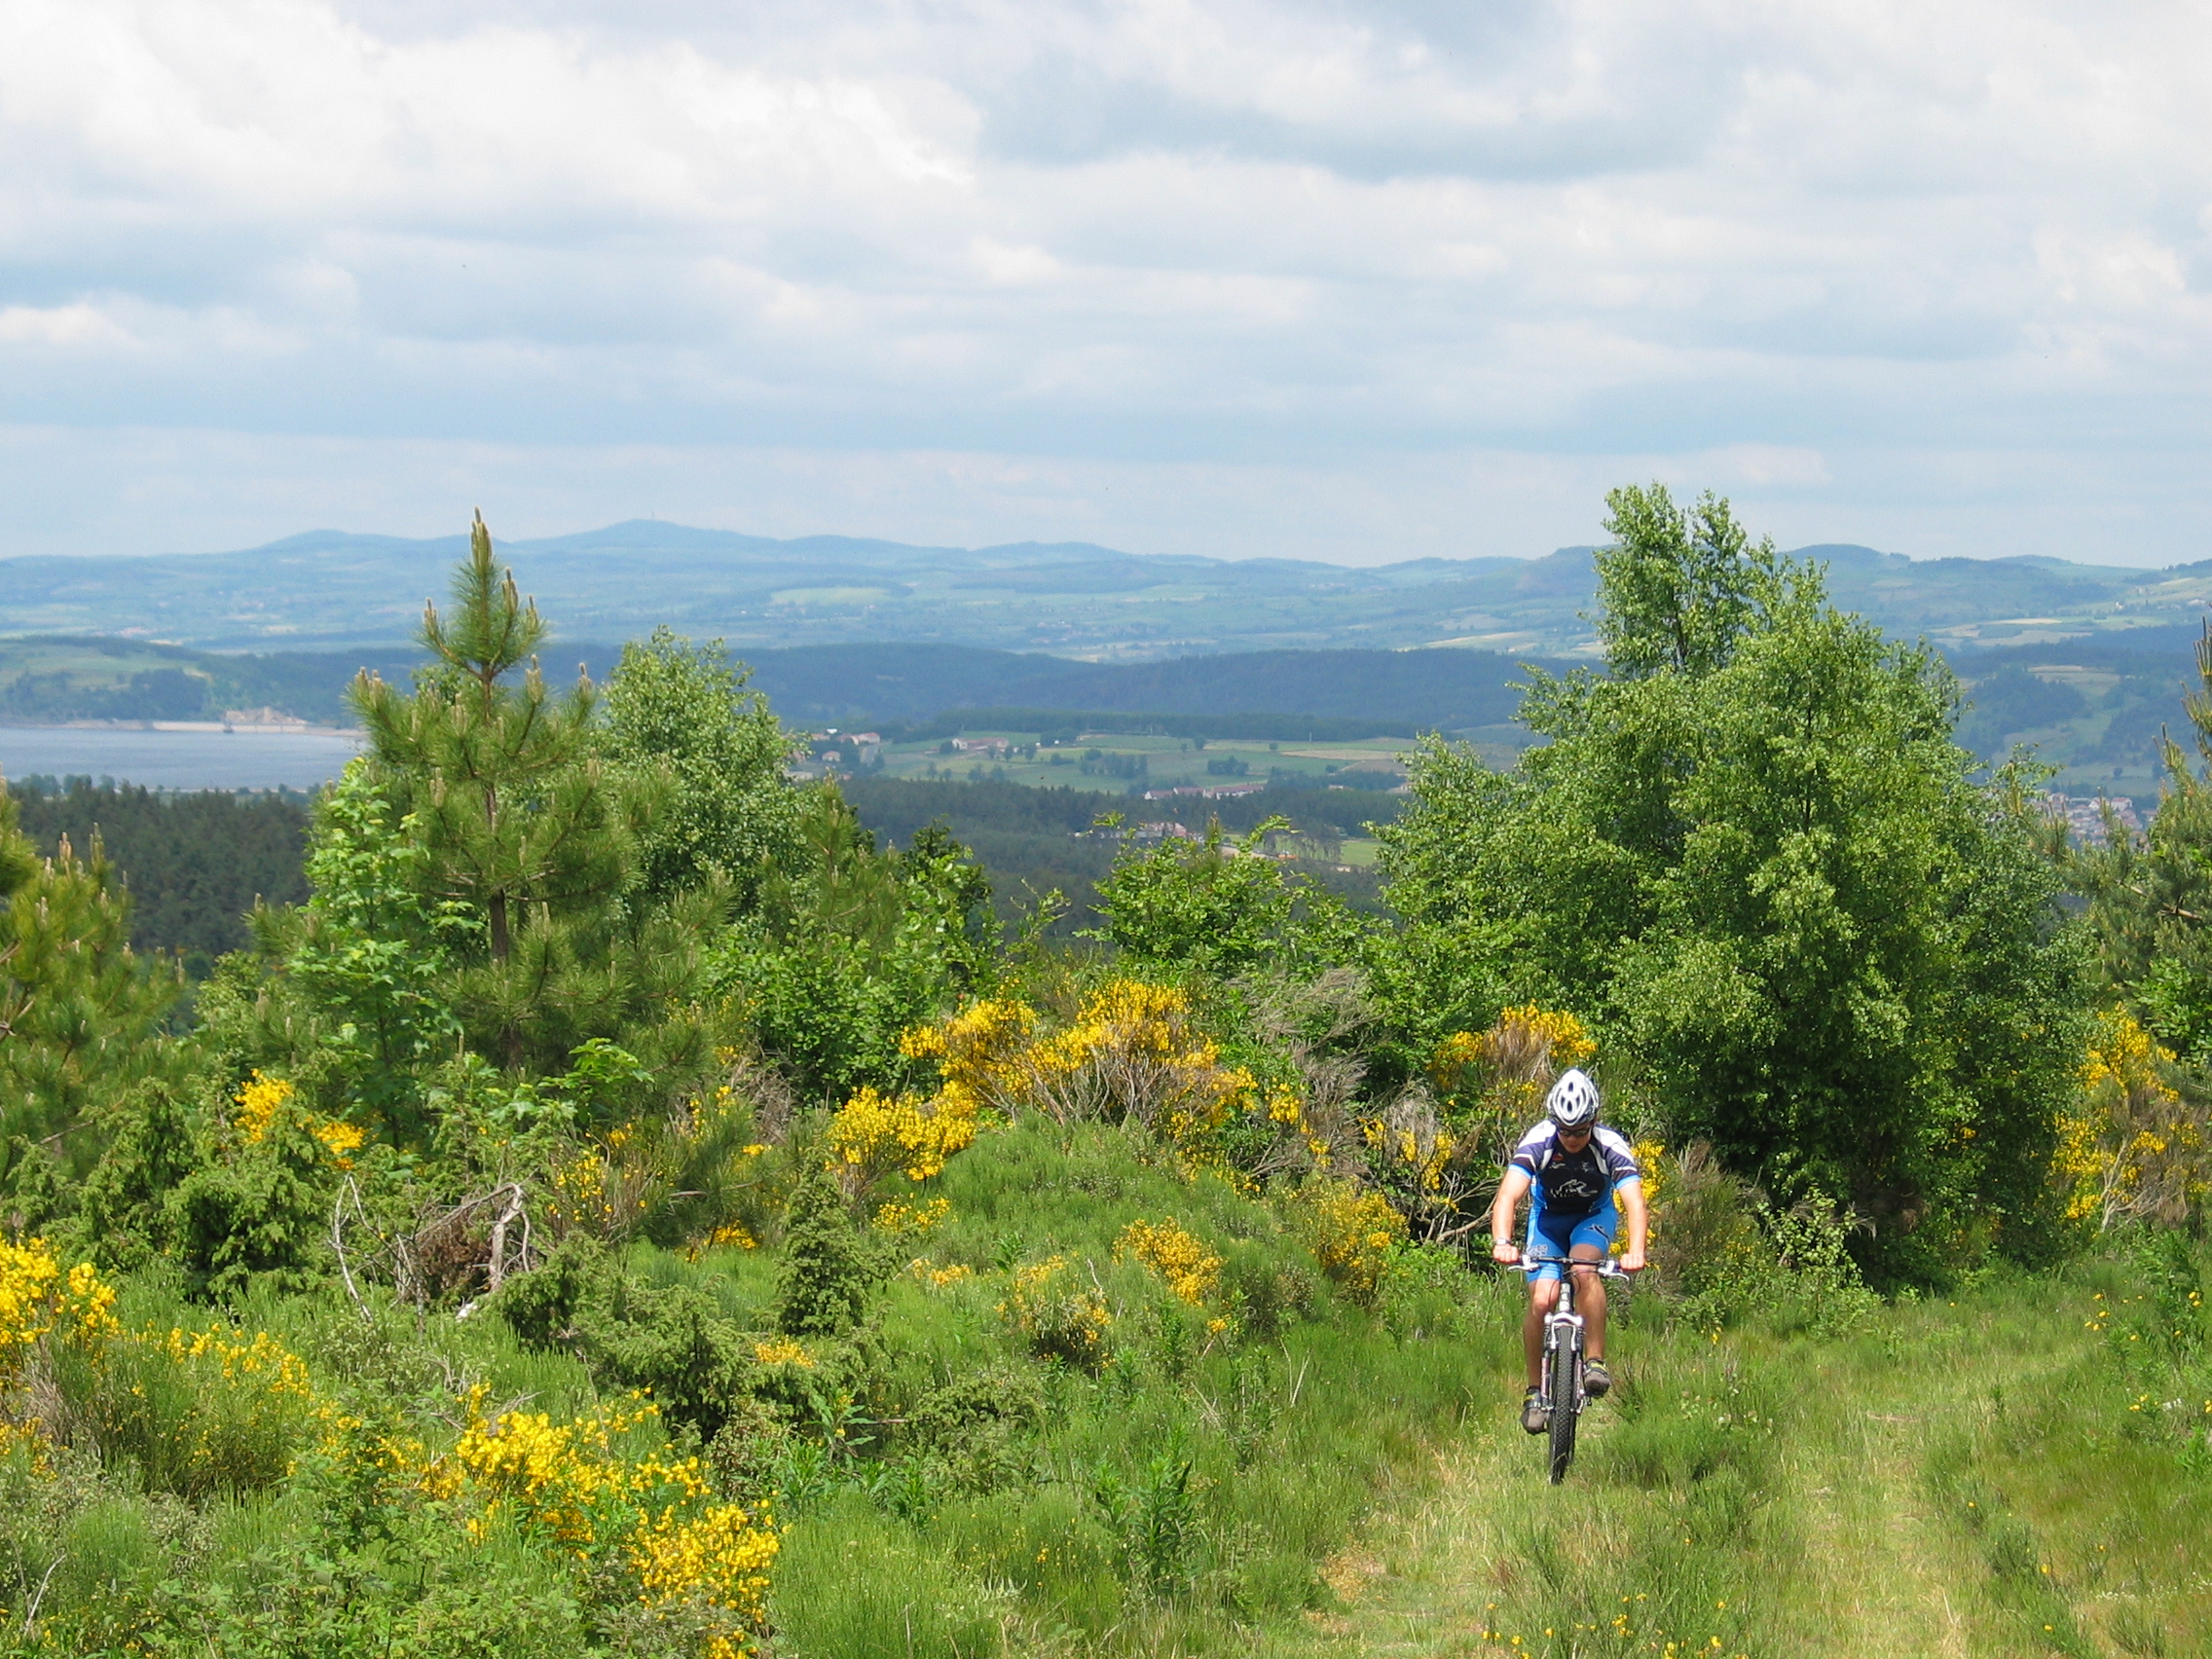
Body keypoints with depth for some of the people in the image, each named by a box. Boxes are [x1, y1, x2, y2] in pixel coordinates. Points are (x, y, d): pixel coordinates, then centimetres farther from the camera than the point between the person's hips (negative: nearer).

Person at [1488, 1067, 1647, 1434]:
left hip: (1594, 1215, -1)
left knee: (1584, 1269, -32)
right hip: (1549, 1217, 1)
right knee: (1541, 1300, -17)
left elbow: (1635, 1203, -39)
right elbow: (1508, 1196, -39)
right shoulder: (1538, 1142, -29)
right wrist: (1501, 1242, -57)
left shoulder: (1611, 1147, -29)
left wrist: (1635, 1252, -58)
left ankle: (1595, 1361, -21)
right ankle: (1535, 1389, -1)